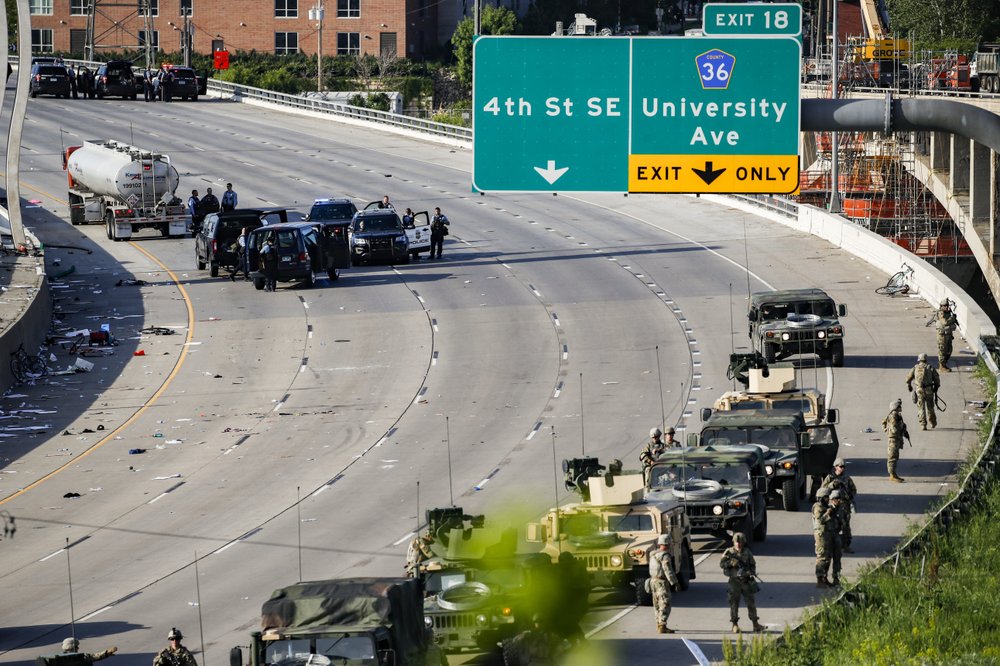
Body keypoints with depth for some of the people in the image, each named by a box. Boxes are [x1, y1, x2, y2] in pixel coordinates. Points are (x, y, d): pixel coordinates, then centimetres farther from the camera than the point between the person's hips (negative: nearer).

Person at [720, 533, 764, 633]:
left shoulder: (747, 552, 5)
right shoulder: (729, 552, 0)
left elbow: (753, 564, 7)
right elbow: (721, 563, -7)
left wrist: (751, 572, -13)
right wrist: (731, 562, -23)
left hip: (746, 581, 2)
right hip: (734, 581, -2)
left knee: (751, 602, 4)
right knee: (734, 603, 0)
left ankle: (755, 624, 10)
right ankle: (735, 625, 7)